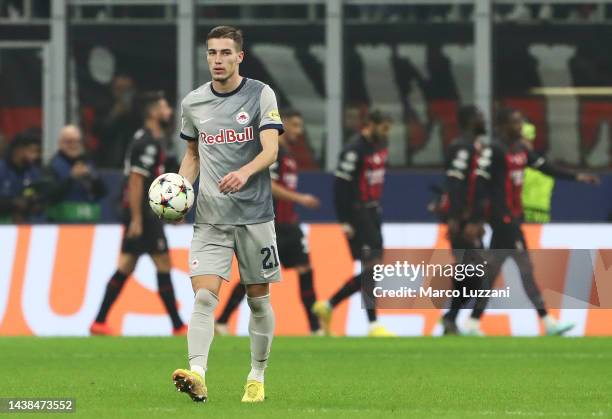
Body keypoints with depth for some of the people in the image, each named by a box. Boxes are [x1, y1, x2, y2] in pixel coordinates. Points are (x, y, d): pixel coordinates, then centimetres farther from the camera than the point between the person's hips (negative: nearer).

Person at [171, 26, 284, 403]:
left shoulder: (261, 95, -3)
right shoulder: (193, 103, 8)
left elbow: (270, 150, -13)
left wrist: (244, 172, -32)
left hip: (255, 214, -2)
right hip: (210, 217, 2)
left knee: (258, 300, 7)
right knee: (204, 296, -14)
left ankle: (257, 378, 21)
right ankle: (197, 376, -27)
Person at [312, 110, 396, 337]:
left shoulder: (380, 147, 10)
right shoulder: (354, 150, -16)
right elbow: (340, 186, -17)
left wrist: (377, 208, 17)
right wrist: (345, 222, -18)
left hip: (372, 213, 9)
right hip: (357, 214, -9)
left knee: (371, 272, 8)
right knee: (371, 265, -11)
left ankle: (327, 306, 20)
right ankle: (373, 325, -9)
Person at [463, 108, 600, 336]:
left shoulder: (522, 149, 13)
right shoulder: (494, 150, -14)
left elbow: (545, 167, 18)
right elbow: (480, 184, -18)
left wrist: (576, 177, 12)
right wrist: (477, 220, -24)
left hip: (513, 218, 9)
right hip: (503, 218, -9)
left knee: (491, 271, 10)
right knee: (525, 268, -7)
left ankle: (473, 322, 13)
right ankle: (547, 321, -4)